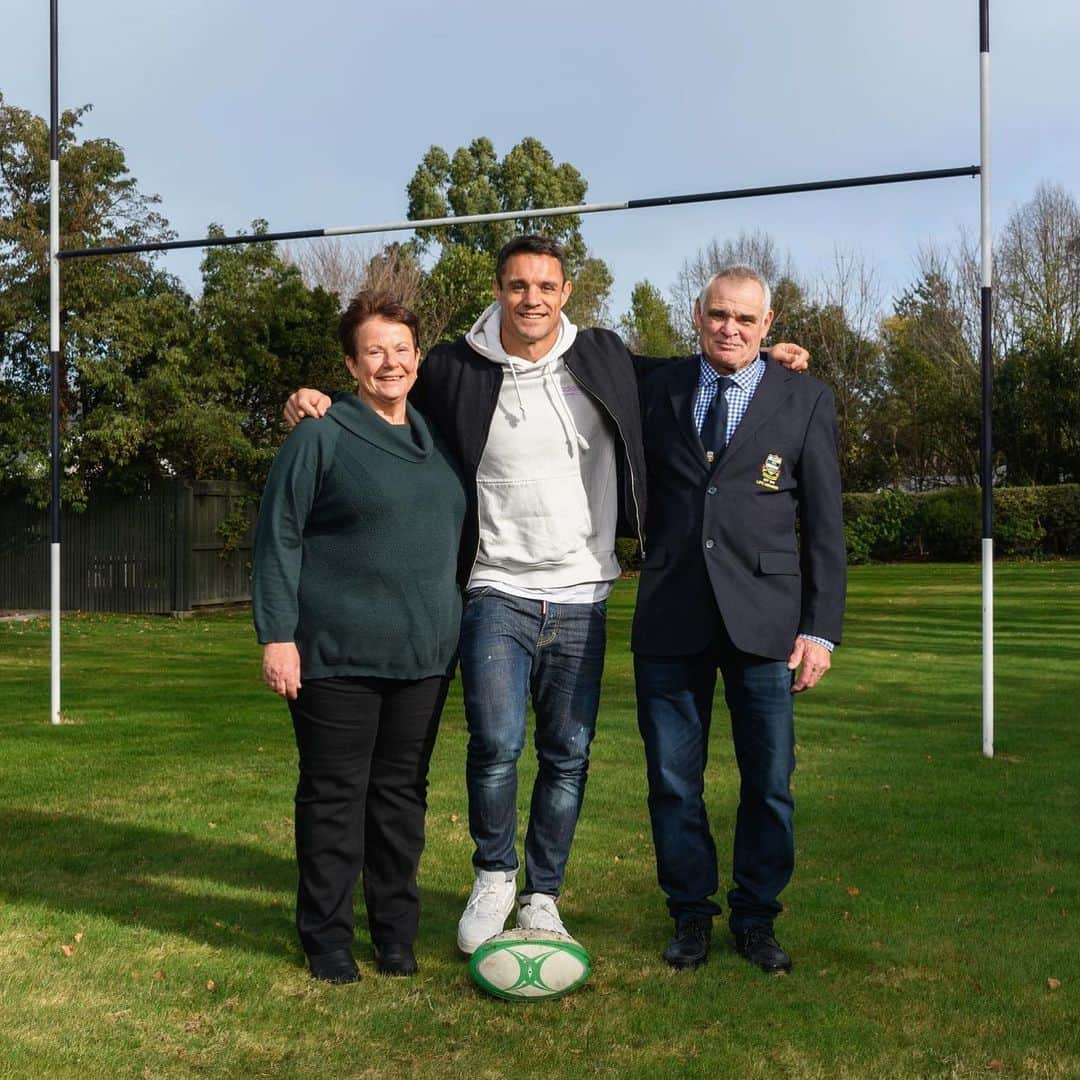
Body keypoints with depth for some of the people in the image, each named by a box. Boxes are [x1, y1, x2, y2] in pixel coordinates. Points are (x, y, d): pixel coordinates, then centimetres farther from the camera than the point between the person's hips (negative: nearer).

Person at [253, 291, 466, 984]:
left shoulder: (436, 440, 14)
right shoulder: (321, 437, -4)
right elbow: (279, 537, -8)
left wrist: (457, 628, 19)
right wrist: (277, 635, -13)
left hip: (424, 654, 5)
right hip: (337, 655, -5)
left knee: (404, 791, 11)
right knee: (335, 794, 3)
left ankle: (397, 932, 24)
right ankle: (328, 938, 17)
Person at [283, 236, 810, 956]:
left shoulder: (604, 359, 4)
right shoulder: (454, 371, -1)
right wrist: (319, 405, -4)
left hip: (581, 598, 2)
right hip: (498, 592, -2)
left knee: (569, 756, 7)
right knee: (496, 744, -16)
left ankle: (542, 897, 25)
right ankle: (494, 876, 13)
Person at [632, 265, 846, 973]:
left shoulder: (806, 400, 6)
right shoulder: (657, 390, 9)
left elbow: (825, 523, 4)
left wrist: (821, 627, -1)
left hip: (764, 617, -1)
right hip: (670, 618, 1)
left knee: (769, 783, 5)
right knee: (674, 782, 7)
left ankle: (756, 919, 23)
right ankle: (692, 915, 24)